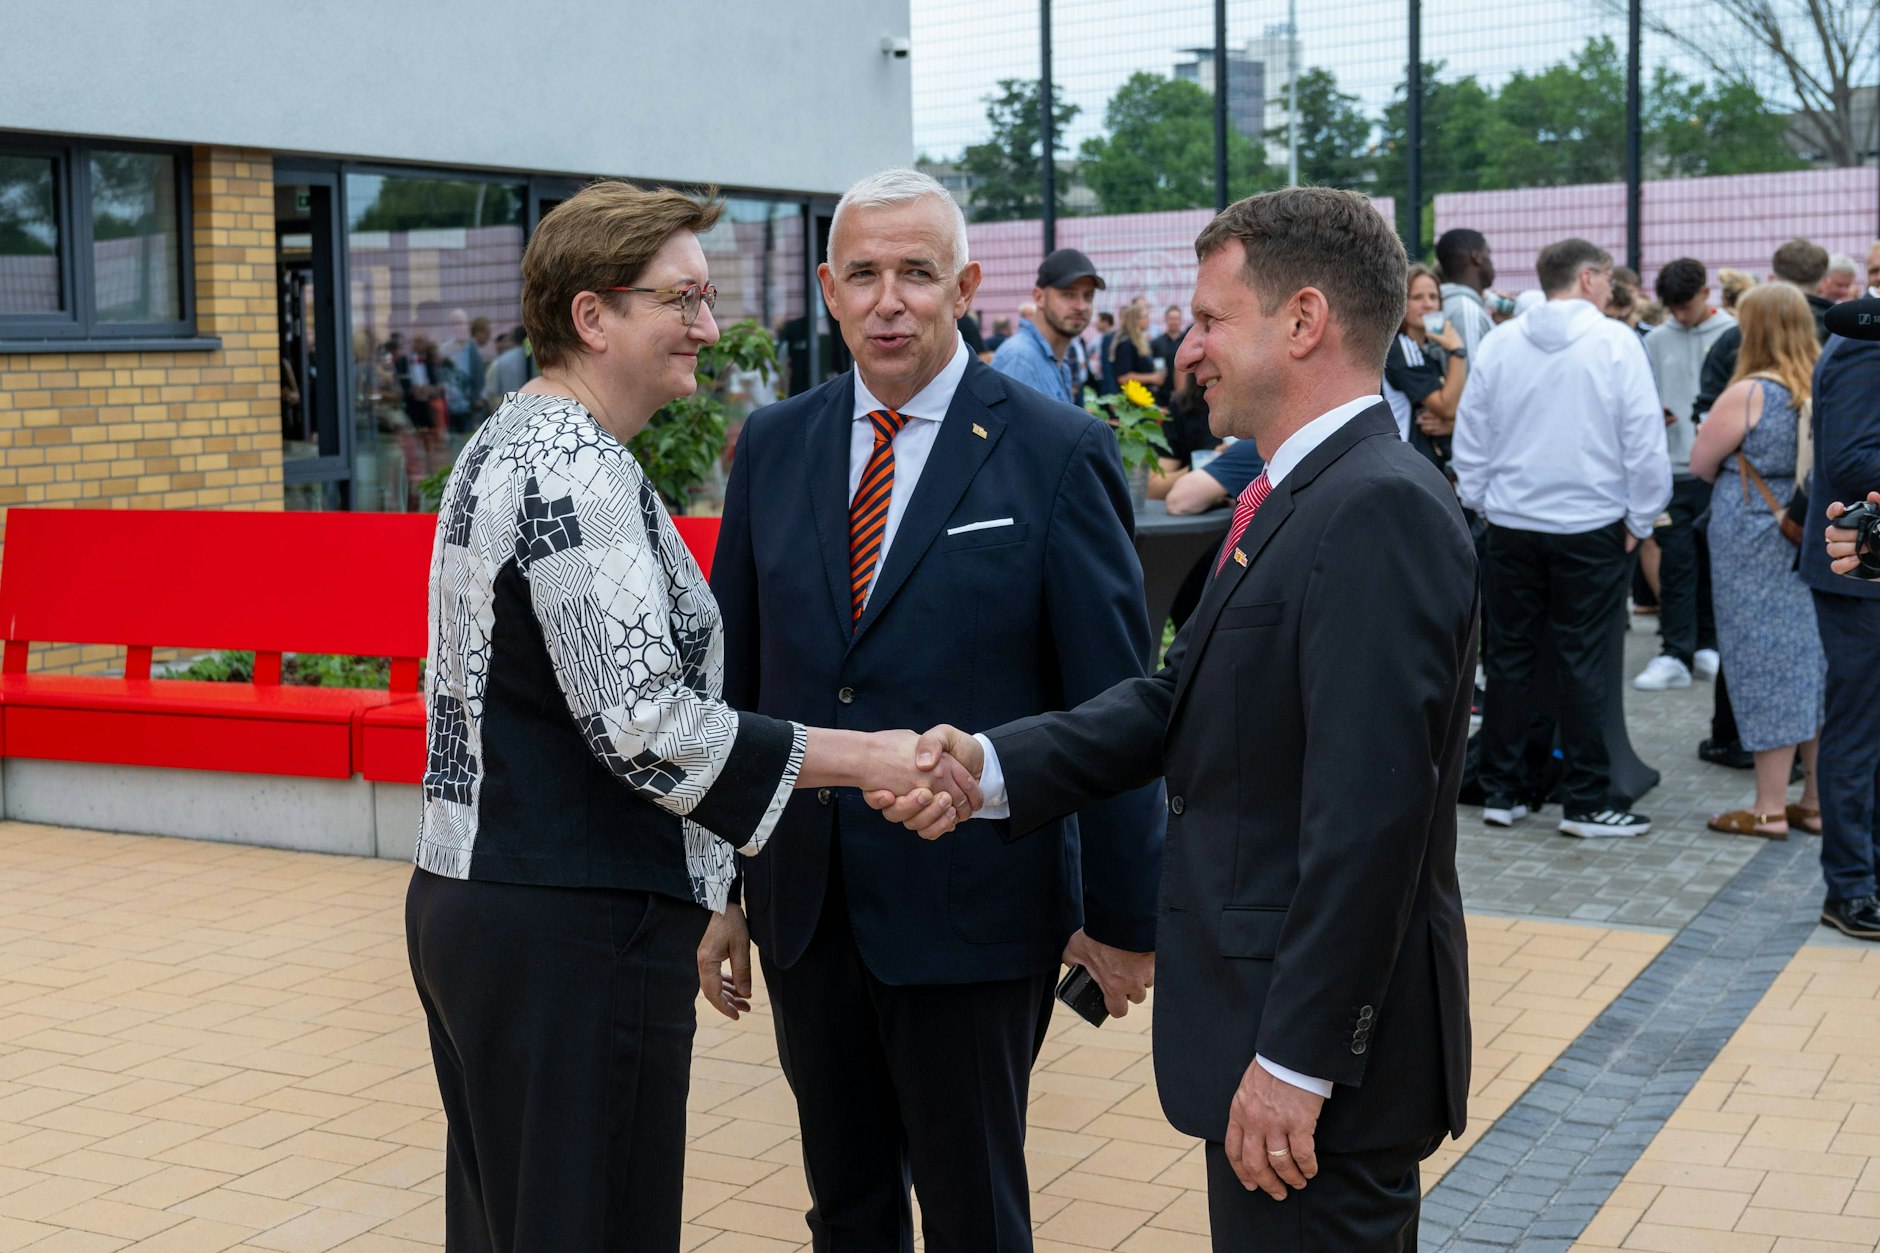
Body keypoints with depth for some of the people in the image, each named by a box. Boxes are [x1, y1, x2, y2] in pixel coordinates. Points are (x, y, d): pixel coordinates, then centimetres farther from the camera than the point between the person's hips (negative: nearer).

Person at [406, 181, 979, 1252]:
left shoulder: (509, 441, 14)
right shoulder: (580, 470, -17)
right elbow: (645, 726, -25)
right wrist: (866, 757, -20)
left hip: (471, 904, 11)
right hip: (574, 927, -11)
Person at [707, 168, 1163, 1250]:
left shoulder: (1059, 454, -7)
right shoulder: (774, 446, 6)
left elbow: (1114, 703, -6)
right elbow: (732, 674, 9)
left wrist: (1124, 916, -4)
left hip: (972, 907, -4)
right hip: (805, 905, 4)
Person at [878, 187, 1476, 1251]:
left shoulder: (1382, 512, -21)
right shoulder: (1295, 499, 13)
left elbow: (1369, 814, -26)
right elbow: (1181, 700, 9)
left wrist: (1297, 1061, -24)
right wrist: (994, 765, -4)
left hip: (1323, 1044, -10)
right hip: (1271, 1009, 10)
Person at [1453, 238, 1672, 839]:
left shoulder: (1499, 342, 2)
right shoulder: (1615, 342, -8)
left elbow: (1469, 434, 6)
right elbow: (1644, 438, -9)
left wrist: (1482, 505, 15)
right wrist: (1640, 519, 0)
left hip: (1511, 524, 3)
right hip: (1591, 526, -3)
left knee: (1509, 658, 11)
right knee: (1584, 662, 2)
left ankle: (1501, 792, 16)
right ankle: (1586, 801, 7)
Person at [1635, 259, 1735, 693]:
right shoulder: (1656, 341, 8)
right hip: (1672, 467, 1)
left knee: (1714, 560, 9)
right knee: (1676, 562, -1)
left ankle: (1707, 645, 20)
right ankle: (1675, 654, 0)